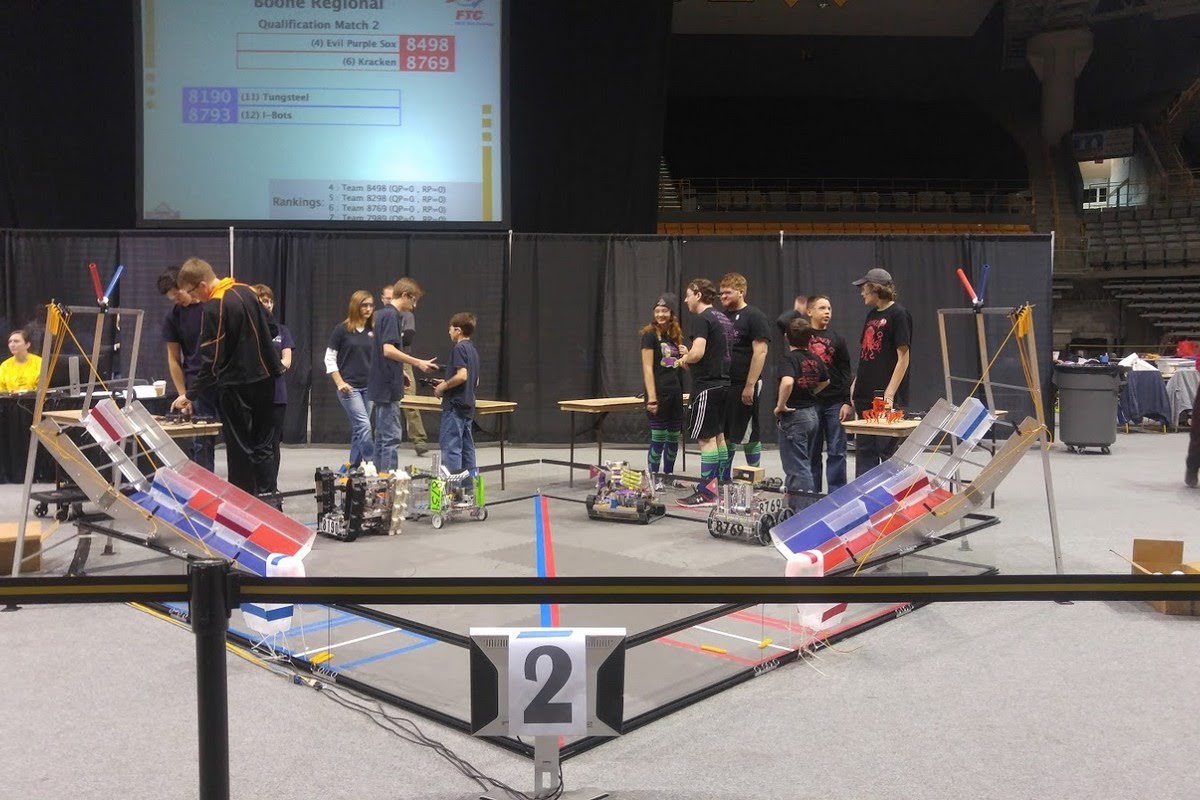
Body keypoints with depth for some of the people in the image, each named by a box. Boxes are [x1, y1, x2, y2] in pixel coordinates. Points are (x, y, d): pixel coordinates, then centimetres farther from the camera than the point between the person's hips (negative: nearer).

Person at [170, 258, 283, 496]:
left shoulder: (215, 308, -18)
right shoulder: (246, 291, 5)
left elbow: (211, 360, -18)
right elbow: (268, 329, 15)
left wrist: (190, 395, -11)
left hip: (237, 386, -7)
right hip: (265, 379, 7)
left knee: (240, 448, 2)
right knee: (263, 443, 13)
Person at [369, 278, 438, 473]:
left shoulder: (382, 314, 15)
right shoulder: (391, 315, -15)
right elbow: (388, 350, -25)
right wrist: (418, 363, -22)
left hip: (381, 387, 10)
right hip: (388, 387, -10)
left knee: (382, 437, 13)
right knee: (390, 438, -7)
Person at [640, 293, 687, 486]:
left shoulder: (676, 336, 12)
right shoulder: (650, 334, -8)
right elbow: (648, 367, -14)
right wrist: (651, 397, -20)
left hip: (675, 392, 7)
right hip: (659, 392, -7)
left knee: (674, 437, 11)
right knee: (658, 437, -4)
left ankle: (669, 475, 22)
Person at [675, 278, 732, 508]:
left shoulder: (700, 319, -14)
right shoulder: (723, 318, 14)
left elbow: (697, 353, -25)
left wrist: (685, 358, -4)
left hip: (707, 385, -9)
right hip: (722, 382, 9)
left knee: (706, 438, -7)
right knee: (718, 435, 14)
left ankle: (706, 492, -6)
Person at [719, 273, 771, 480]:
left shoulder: (755, 317, -7)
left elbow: (760, 352, -13)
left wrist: (750, 385, -19)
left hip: (744, 386, -7)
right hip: (722, 384, 7)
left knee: (748, 435, 1)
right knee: (724, 434, 11)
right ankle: (722, 479, 19)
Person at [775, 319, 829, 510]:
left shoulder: (789, 358, -16)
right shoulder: (815, 360, 6)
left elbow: (787, 382, -35)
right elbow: (825, 381, 24)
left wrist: (780, 405, -23)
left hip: (794, 416, -8)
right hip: (812, 413, 8)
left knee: (797, 466, -2)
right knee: (800, 462, 20)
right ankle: (794, 504, 31)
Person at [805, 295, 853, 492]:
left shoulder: (837, 339, 9)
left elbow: (845, 373, 7)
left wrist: (847, 402, -1)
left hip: (835, 402, 1)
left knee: (837, 451, 1)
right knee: (811, 451, 5)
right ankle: (812, 493, 14)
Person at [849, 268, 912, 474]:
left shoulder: (898, 314, -8)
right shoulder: (871, 315, 16)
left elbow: (903, 358, -12)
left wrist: (890, 394, -18)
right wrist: (855, 385, 13)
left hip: (885, 397, -8)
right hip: (865, 395, 8)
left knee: (888, 449, -4)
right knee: (864, 450, 11)